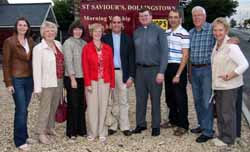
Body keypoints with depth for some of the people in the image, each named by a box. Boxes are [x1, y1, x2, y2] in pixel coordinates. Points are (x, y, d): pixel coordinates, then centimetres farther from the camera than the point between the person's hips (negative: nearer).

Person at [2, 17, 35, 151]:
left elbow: (33, 61, 11)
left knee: (23, 109, 12)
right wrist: (8, 83, -11)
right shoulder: (9, 42, -6)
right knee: (21, 110, -6)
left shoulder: (30, 41, 8)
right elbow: (6, 63, -7)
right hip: (17, 80, -5)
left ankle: (23, 135, 23)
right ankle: (20, 140, 3)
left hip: (29, 79, 5)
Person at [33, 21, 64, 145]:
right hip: (47, 83, -6)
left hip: (59, 82, 6)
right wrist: (38, 88, -16)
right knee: (45, 108, -2)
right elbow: (37, 69, -12)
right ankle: (41, 133, 7)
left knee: (54, 107, 14)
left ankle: (50, 128, 29)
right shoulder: (38, 48, -8)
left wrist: (64, 80, 8)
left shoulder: (58, 44, 9)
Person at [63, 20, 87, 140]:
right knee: (73, 105, 1)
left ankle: (81, 129, 20)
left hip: (83, 78, 5)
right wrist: (72, 78, -14)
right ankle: (71, 132, 11)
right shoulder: (68, 43, -4)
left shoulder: (84, 43, 12)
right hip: (72, 78, -5)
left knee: (82, 105, 9)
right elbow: (68, 62, -11)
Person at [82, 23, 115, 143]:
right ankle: (92, 132, 12)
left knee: (103, 107, 5)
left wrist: (112, 83, 3)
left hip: (105, 82, 2)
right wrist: (87, 83, -11)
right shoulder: (86, 48, 1)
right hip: (92, 81, -2)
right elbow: (85, 67, -4)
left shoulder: (108, 48, 8)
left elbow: (111, 66, 6)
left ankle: (102, 133, 14)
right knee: (92, 107, 1)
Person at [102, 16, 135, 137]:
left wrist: (131, 76, -3)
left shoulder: (128, 39, 6)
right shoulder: (105, 39, 5)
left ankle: (125, 126, 9)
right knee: (113, 101, 7)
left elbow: (131, 58, 3)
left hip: (122, 73, 0)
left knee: (123, 101, 2)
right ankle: (113, 126, 15)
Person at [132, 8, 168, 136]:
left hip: (154, 69, -4)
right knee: (140, 99, 9)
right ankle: (140, 124, 21)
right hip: (140, 69, 4)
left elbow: (164, 52, -8)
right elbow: (134, 52, 11)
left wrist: (161, 72, -14)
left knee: (155, 99, 5)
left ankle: (156, 126, 16)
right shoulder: (136, 32, 10)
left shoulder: (158, 31, -3)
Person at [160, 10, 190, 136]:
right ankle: (173, 120, 30)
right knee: (169, 96, 14)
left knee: (180, 97, 0)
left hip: (178, 67, -7)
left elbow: (185, 56, -13)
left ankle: (183, 125, 12)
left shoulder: (184, 34, -11)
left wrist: (178, 74, -16)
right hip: (167, 67, 7)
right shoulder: (166, 33, 9)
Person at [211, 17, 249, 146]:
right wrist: (214, 81, 9)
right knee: (220, 112, 16)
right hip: (218, 85, 8)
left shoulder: (231, 46, -18)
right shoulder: (217, 45, 7)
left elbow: (244, 64, -20)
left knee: (227, 112, 2)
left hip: (229, 86, -8)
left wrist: (231, 75, -23)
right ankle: (222, 135, 30)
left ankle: (228, 139, 16)